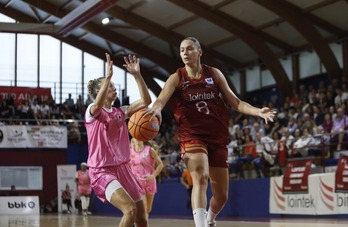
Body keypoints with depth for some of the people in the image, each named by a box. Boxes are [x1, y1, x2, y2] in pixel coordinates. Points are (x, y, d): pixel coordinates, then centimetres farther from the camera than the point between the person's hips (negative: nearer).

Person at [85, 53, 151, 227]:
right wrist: (108, 76, -40)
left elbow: (145, 101, 0)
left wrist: (137, 75, -9)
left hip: (123, 169, 7)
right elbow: (98, 104, -31)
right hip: (102, 171, -7)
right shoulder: (92, 111, -5)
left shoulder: (120, 112, 12)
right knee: (130, 209, -27)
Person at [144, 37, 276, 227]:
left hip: (218, 138, 3)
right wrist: (156, 108, -44)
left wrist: (258, 112, -9)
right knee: (200, 178, -32)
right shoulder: (176, 78, -2)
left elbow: (235, 102, 7)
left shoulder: (214, 74, 5)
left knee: (222, 195, 10)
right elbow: (161, 99, -20)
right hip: (192, 136, -3)